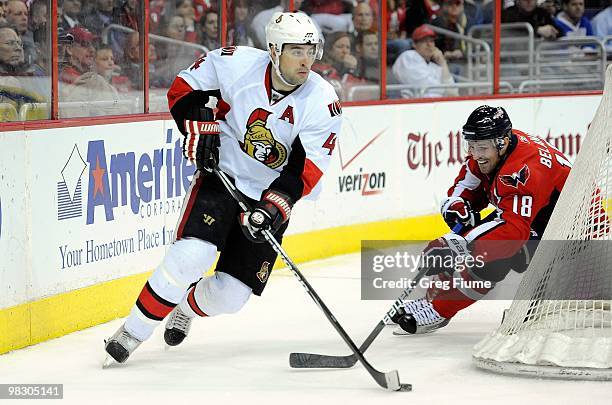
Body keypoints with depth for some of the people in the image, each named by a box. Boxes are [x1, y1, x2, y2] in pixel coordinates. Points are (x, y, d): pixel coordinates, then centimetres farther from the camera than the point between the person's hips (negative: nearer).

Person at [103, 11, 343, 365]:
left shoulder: (322, 103, -15)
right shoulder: (236, 64, -15)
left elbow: (306, 171, -17)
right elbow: (184, 88, 1)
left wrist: (273, 206, -29)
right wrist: (199, 130, -13)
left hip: (271, 195, 2)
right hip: (221, 177, -2)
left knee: (229, 295, -2)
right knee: (191, 256, -25)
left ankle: (187, 309, 34)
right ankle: (133, 332, -11)